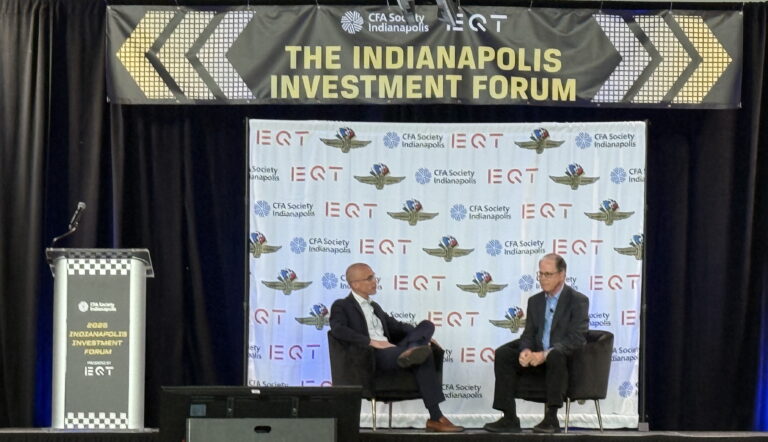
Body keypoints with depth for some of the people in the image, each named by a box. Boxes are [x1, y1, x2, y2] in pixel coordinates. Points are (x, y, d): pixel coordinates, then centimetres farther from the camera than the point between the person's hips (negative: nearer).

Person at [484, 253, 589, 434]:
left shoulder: (578, 301, -6)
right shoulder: (535, 301, 13)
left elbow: (576, 339, -16)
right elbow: (528, 334, 11)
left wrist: (546, 354, -29)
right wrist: (526, 350, -15)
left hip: (565, 358, -6)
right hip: (538, 356, 6)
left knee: (556, 356, -39)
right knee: (503, 354, -15)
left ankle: (551, 418, -36)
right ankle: (509, 418, -19)